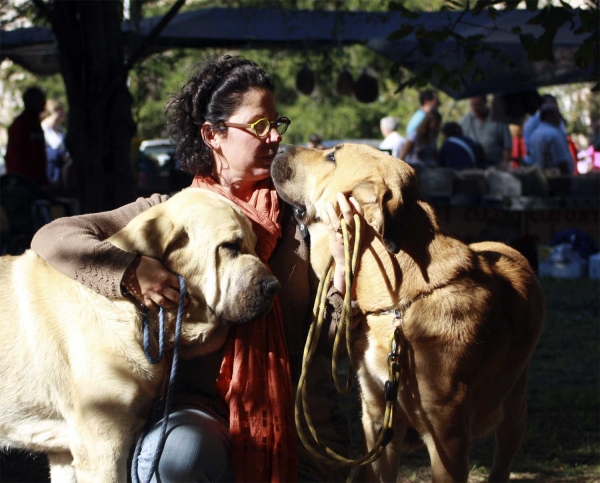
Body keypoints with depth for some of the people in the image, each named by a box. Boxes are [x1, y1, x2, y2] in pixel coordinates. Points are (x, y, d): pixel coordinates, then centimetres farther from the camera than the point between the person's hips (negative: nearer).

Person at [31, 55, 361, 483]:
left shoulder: (299, 217, 7)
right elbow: (52, 239, -6)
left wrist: (344, 260, -15)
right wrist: (133, 271, -21)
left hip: (298, 419, 1)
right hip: (204, 411, -1)